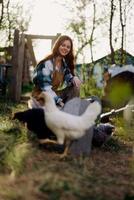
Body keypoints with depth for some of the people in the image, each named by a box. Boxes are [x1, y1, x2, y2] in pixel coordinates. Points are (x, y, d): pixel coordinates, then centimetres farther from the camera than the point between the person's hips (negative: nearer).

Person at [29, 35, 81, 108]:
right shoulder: (47, 63, -18)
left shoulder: (65, 63, 6)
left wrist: (74, 78, -21)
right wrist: (58, 101, -26)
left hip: (56, 94, 8)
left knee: (75, 86, -6)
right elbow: (45, 86, -22)